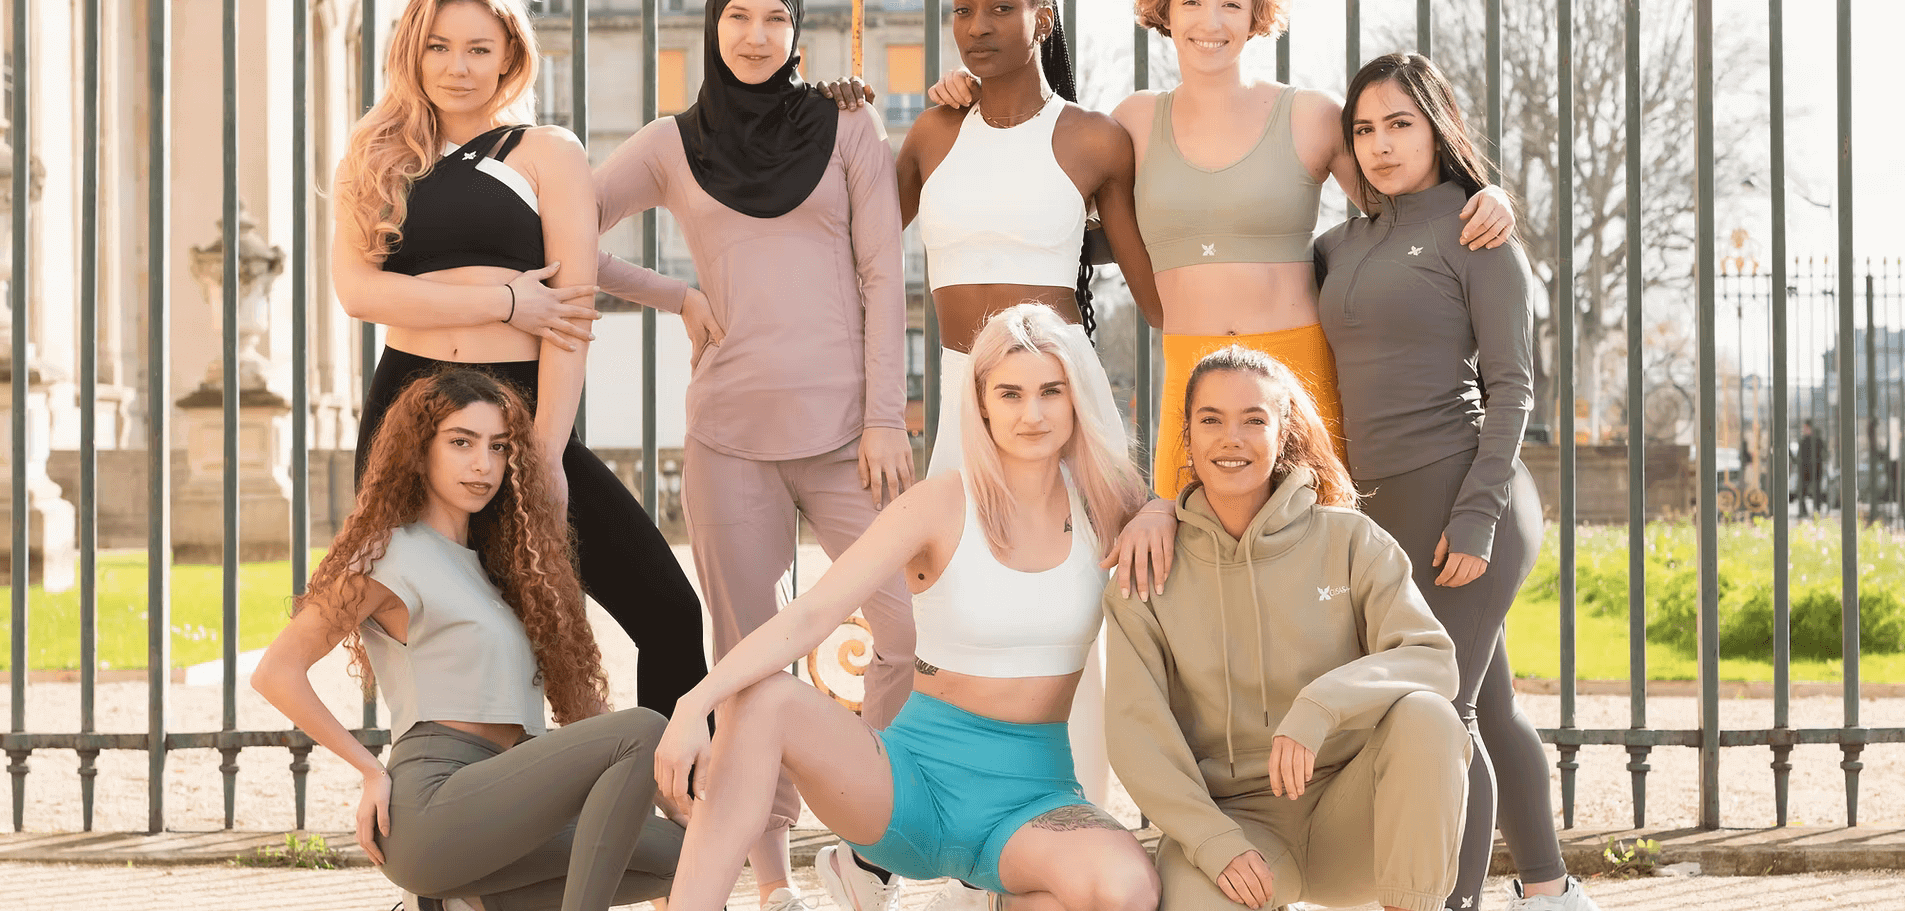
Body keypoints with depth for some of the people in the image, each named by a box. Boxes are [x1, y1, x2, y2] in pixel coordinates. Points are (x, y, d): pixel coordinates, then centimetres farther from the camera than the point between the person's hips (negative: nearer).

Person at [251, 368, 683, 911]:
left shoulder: (488, 559, 24)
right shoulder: (392, 557, -1)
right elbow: (276, 673, -7)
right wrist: (372, 772, -6)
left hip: (490, 801, 8)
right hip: (430, 802, -8)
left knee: (672, 851, -5)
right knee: (643, 731, -21)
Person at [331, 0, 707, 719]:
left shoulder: (548, 155, 5)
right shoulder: (378, 163, 12)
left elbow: (573, 313, -3)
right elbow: (356, 288, -4)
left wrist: (546, 453, -11)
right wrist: (504, 300, -12)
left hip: (522, 410, -2)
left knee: (668, 614, -13)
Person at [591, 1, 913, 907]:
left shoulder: (848, 131, 9)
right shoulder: (671, 145, 11)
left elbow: (882, 278, 4)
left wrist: (886, 417, -4)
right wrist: (676, 296, 6)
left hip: (845, 425, 0)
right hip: (730, 428, 0)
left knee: (915, 631, -11)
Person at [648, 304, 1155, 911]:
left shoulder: (1100, 507, 0)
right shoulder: (940, 507, -9)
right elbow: (810, 615, -18)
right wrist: (696, 702, -34)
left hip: (1032, 793, 1)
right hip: (916, 778, -1)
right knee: (765, 702, -30)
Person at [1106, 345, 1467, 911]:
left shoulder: (1349, 540, 0)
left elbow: (1432, 659, -12)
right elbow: (1136, 725, -5)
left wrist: (1322, 704, -30)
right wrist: (1212, 839, -19)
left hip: (1348, 814, 0)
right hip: (1235, 815, 0)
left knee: (1424, 716, -29)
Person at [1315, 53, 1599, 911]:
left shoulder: (1478, 230, -5)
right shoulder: (1347, 244, 14)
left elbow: (1510, 384, -11)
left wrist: (1477, 516, -19)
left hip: (1459, 498, -7)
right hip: (1392, 508, 7)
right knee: (1485, 708, 16)